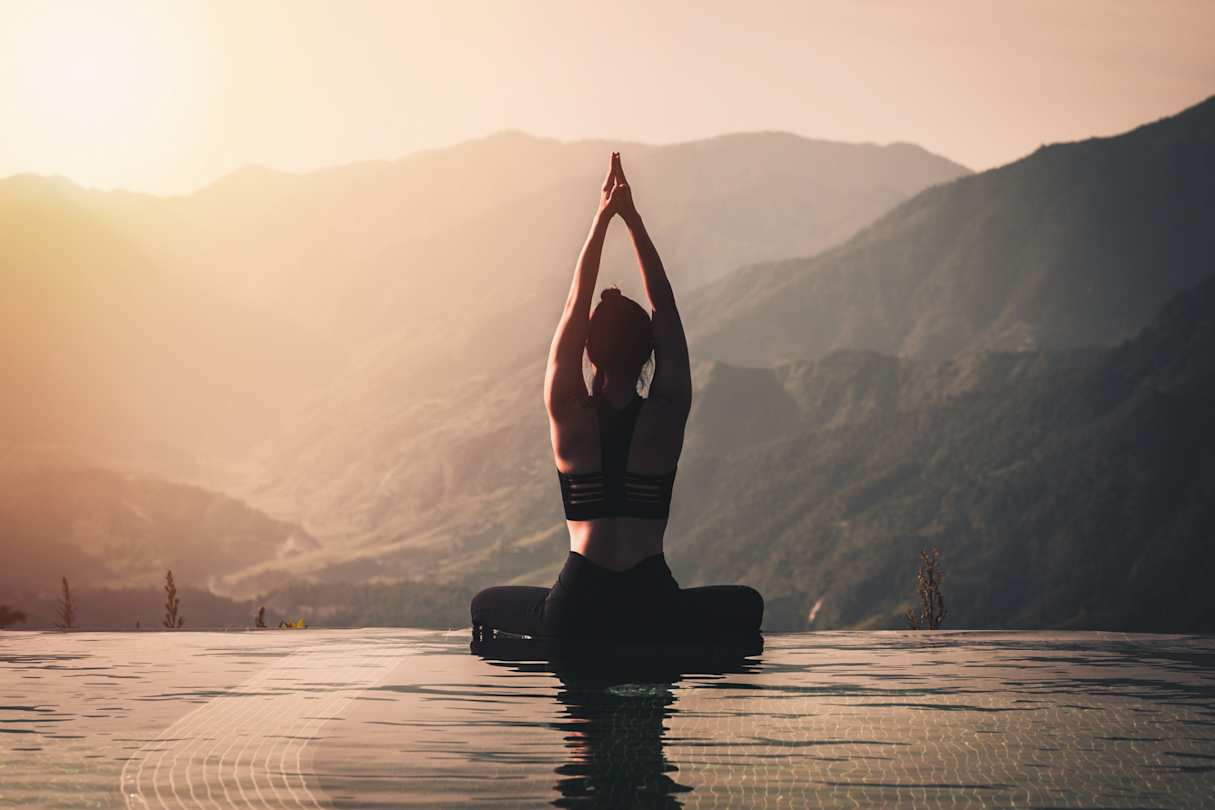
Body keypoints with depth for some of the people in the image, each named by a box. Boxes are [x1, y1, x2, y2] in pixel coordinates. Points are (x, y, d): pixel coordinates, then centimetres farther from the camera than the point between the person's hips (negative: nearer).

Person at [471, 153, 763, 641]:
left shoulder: (570, 418, -3)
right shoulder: (666, 417, -3)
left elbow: (575, 306, 4)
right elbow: (665, 308, 4)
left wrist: (601, 218, 6)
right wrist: (633, 220, 5)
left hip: (574, 614, 0)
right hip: (655, 614, 0)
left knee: (485, 606, 29)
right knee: (747, 604, 28)